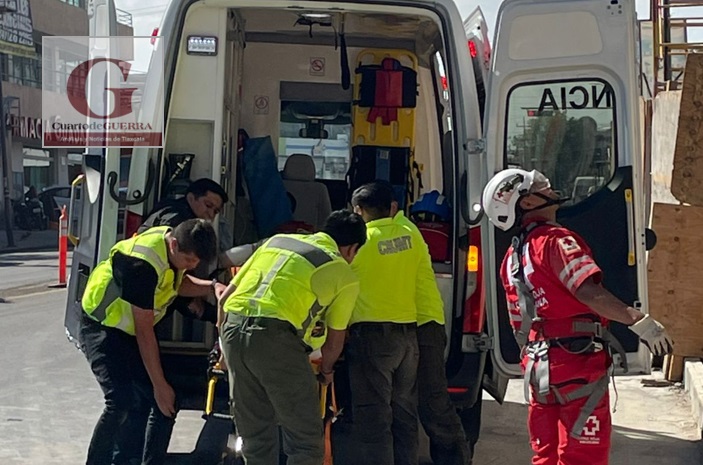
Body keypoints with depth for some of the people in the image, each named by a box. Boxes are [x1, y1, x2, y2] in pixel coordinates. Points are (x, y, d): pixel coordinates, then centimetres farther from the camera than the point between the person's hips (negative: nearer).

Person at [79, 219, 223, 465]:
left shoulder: (175, 248, -7)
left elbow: (180, 283, 16)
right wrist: (159, 385, -22)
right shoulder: (144, 263, -31)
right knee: (120, 401, -27)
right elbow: (144, 330, -26)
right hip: (102, 328, -9)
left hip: (129, 332, 9)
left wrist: (212, 286, -5)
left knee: (167, 403, 2)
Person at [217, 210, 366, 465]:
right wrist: (326, 370, 37)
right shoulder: (344, 276, 12)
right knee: (305, 439, 6)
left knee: (255, 435, 17)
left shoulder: (277, 240, 25)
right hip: (275, 335, -6)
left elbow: (224, 298, 24)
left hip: (232, 328, 6)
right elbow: (334, 339, 16)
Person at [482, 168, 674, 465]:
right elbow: (589, 292, -27)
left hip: (539, 367, 8)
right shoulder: (555, 240, -11)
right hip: (579, 363, -8)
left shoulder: (511, 259, 14)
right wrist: (639, 321, -28)